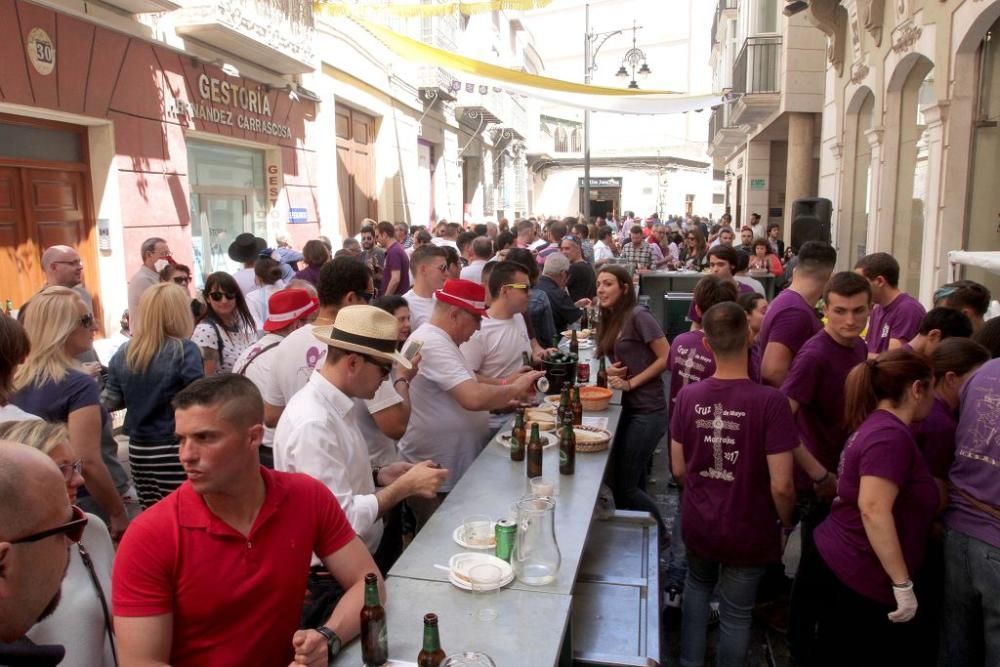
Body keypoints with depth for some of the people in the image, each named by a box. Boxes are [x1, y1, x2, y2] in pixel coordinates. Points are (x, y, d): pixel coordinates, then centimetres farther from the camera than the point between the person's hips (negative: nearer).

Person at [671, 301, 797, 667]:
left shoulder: (688, 395, -13)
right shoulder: (770, 401, -24)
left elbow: (678, 469, -2)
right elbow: (781, 485, -22)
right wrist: (786, 524, -1)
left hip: (697, 522, 3)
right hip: (747, 530, -3)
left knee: (698, 585, 31)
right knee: (736, 614, 18)